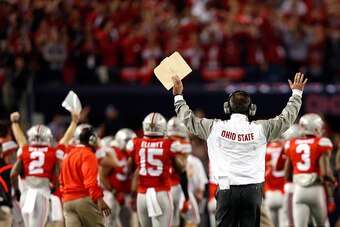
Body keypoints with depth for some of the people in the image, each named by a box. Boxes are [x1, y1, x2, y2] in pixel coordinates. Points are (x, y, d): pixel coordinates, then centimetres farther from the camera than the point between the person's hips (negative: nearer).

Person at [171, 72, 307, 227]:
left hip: (227, 188, 0)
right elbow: (286, 118, 14)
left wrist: (178, 96, 29)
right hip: (252, 189, 0)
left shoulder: (215, 128, 0)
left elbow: (189, 120, 14)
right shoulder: (259, 129, 1)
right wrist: (296, 93, 28)